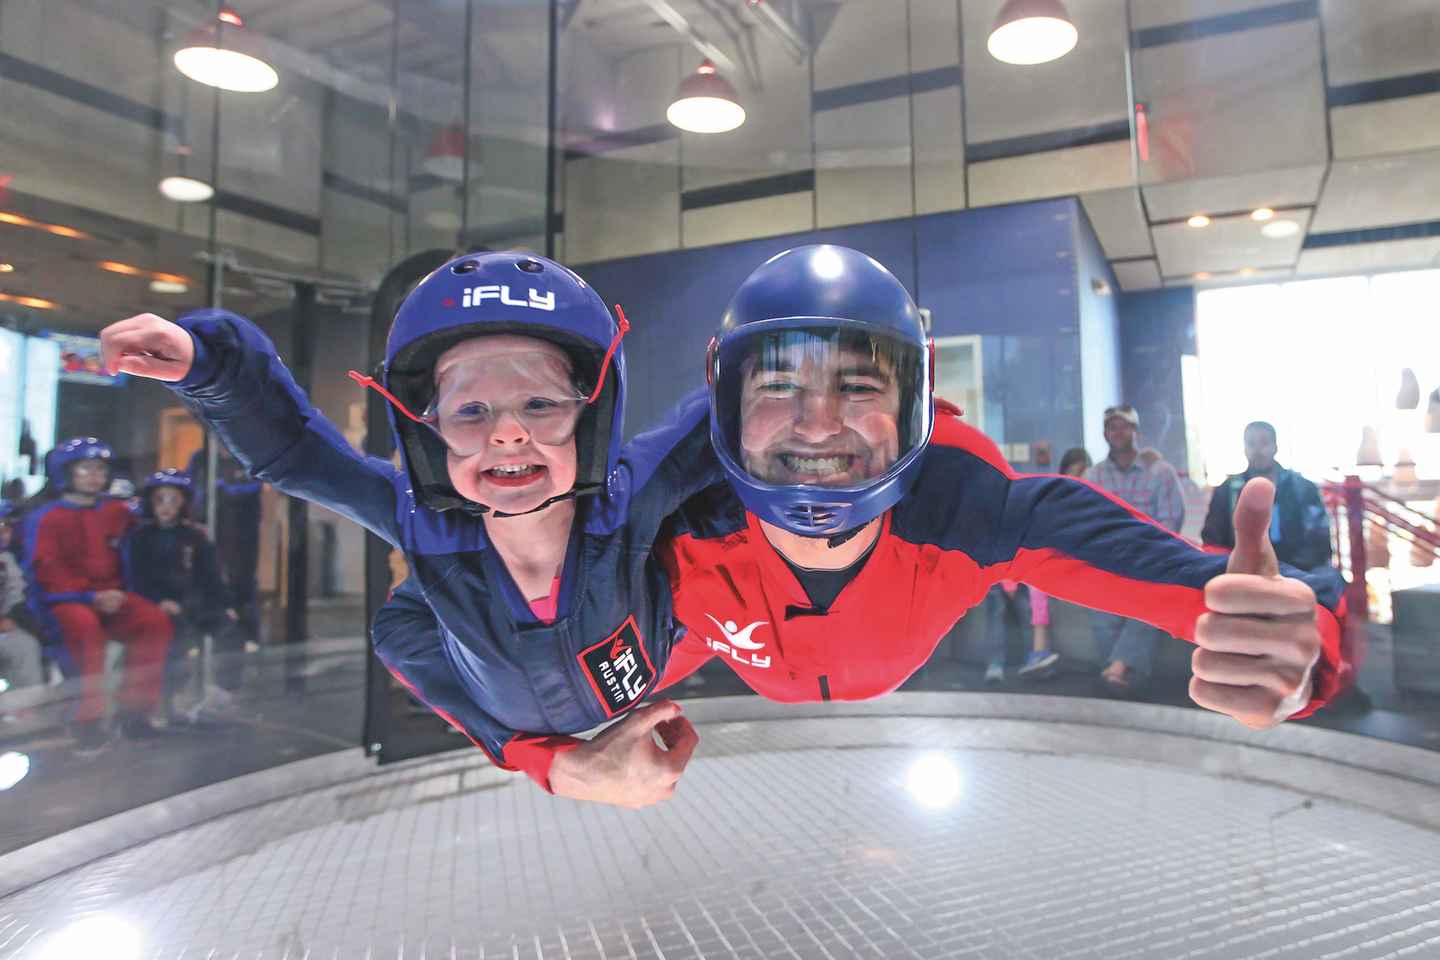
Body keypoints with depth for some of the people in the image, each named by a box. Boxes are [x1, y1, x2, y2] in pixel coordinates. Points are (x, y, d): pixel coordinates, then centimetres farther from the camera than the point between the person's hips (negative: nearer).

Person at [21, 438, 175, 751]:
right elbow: (48, 571, -9)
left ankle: (134, 710, -15)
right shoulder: (45, 518, 0)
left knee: (156, 620, -24)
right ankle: (88, 720, -29)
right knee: (86, 625, -37)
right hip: (65, 600, -4)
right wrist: (91, 596, -20)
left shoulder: (118, 512, 12)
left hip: (111, 597, 4)